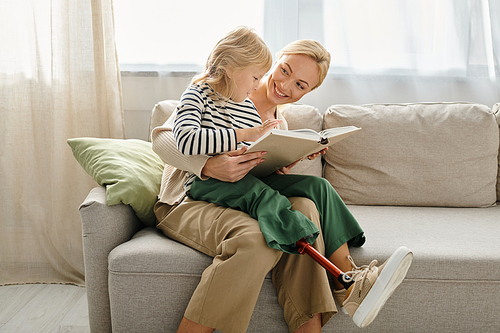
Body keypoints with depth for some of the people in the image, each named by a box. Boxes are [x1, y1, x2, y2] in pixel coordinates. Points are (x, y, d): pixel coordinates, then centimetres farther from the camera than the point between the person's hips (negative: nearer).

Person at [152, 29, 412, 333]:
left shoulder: (280, 127, 16)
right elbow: (163, 137, -13)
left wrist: (281, 170, -10)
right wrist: (209, 166, -32)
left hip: (237, 202, 5)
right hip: (185, 202, -5)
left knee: (302, 206, -27)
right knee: (257, 238, -37)